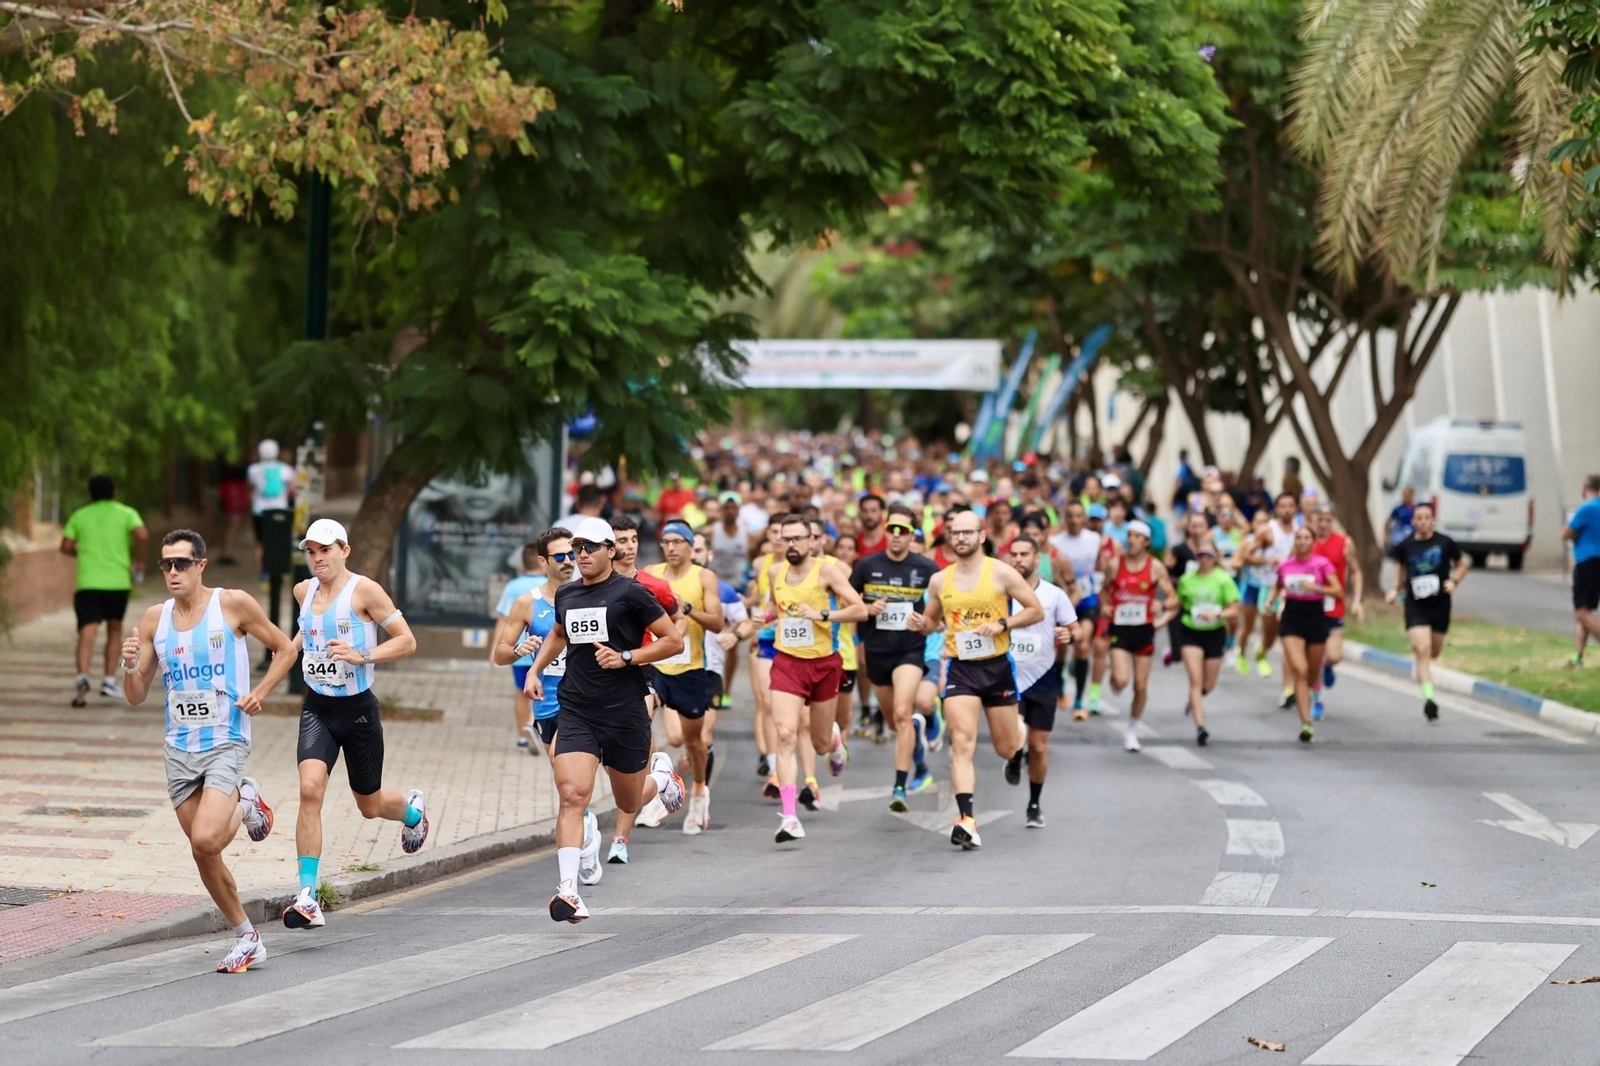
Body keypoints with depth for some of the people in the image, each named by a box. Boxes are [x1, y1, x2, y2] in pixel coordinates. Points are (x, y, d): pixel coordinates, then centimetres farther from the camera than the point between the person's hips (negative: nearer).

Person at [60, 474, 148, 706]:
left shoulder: (79, 516, 11)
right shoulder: (126, 513, 6)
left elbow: (66, 547, 7)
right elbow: (142, 535, -12)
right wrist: (139, 561, 3)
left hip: (87, 582, 0)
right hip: (118, 581, 0)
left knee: (87, 633, -10)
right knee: (114, 628, 21)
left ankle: (82, 676, -34)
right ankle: (109, 680, 13)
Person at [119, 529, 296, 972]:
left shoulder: (233, 604, -5)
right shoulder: (155, 619, 6)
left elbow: (284, 649, 6)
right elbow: (137, 697, 9)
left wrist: (259, 694, -7)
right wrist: (130, 666, -12)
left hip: (226, 741, -5)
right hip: (180, 748, 5)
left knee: (205, 840, -23)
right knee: (203, 854, 5)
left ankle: (246, 804, 9)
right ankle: (247, 938, 21)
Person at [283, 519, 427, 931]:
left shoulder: (364, 590, -11)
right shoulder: (304, 591, 6)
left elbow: (406, 641, -11)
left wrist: (361, 656, -23)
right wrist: (292, 647, 12)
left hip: (358, 709, -3)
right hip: (317, 709, 3)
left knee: (370, 804, 12)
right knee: (310, 789, -20)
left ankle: (411, 808, 52)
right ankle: (307, 899, -21)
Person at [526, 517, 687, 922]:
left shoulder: (630, 593, -7)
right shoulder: (566, 595, 9)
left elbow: (674, 641, -5)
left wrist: (626, 657, -15)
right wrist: (536, 669, 17)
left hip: (625, 713, -3)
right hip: (576, 714, 3)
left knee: (629, 803, 14)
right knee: (572, 796, -17)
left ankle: (660, 775, 50)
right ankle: (567, 891, -21)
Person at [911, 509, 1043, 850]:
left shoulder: (1001, 573, -6)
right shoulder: (939, 580, 4)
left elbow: (1036, 611, -3)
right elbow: (932, 618, 19)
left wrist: (1001, 624, -17)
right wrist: (920, 624, -5)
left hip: (998, 667, -1)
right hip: (960, 668, 1)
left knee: (1005, 748, 11)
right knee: (962, 743, -16)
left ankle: (1018, 750, 51)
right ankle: (966, 820, -23)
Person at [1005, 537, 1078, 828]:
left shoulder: (1054, 595, -1)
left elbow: (1075, 630, 4)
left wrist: (1069, 636, -18)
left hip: (1042, 680, 1)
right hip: (1009, 677, 0)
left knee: (1039, 746, 6)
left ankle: (1035, 805, 22)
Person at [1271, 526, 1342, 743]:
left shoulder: (1322, 564, -5)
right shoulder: (1285, 566, 3)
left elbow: (1338, 591, -11)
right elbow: (1278, 587, 23)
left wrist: (1316, 587, -24)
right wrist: (1271, 601, 5)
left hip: (1315, 617, 0)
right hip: (1292, 619, 0)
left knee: (1312, 672, 12)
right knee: (1300, 670, -14)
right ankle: (1306, 723, -17)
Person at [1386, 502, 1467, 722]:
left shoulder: (1445, 543, -4)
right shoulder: (1406, 546, 0)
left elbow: (1462, 563, 10)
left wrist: (1454, 581, -7)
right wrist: (1396, 589, 6)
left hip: (1440, 605, 1)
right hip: (1415, 606, -1)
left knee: (1433, 653, 14)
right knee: (1423, 650, -17)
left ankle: (1422, 674, 50)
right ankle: (1429, 698, -20)